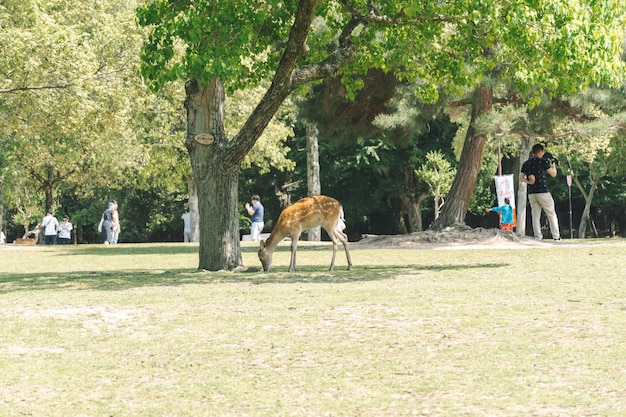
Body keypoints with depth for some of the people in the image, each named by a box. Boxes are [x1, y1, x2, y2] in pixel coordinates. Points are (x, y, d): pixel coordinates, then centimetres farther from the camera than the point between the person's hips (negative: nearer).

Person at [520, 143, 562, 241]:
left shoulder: (526, 164, 10)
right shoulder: (542, 161, -6)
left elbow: (521, 178, 7)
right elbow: (553, 174, 1)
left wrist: (529, 182, -4)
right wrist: (553, 166, 20)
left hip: (531, 193, 5)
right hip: (543, 192, -4)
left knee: (535, 215, 7)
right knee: (551, 215, 4)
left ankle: (538, 237, -1)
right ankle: (556, 237, 4)